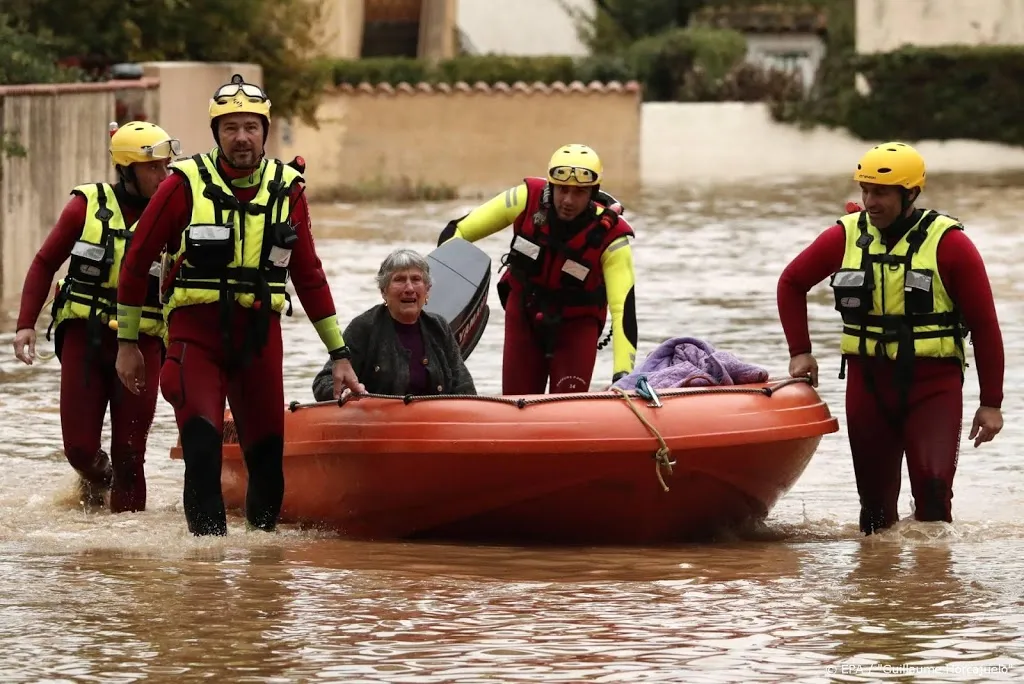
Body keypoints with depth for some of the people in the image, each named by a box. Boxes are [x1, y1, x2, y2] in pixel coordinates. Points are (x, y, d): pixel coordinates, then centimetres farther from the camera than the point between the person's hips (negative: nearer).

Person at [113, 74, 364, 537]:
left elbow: (309, 277, 14)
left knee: (269, 460, 4)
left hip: (259, 335, 3)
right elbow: (136, 261, 5)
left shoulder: (287, 190, 6)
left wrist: (339, 355, 14)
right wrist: (127, 343, 6)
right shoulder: (185, 185, -4)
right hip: (195, 332, -3)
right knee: (203, 449, -19)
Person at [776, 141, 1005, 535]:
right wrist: (800, 351, 9)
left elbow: (984, 325, -4)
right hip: (868, 384, 4)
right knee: (875, 495, 9)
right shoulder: (845, 237, 2)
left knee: (933, 487, -19)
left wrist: (991, 402, -5)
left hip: (933, 386, -4)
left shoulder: (948, 244, -7)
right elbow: (792, 283, 19)